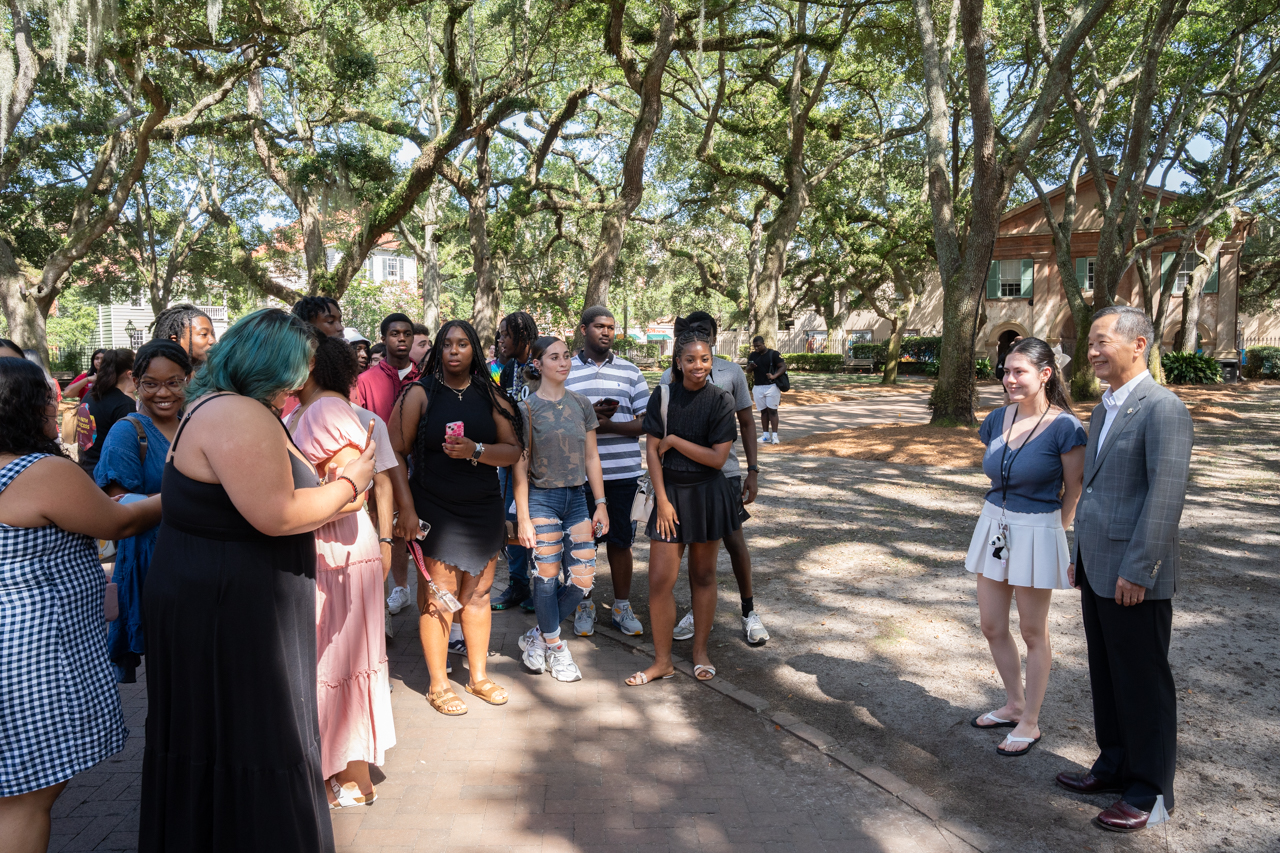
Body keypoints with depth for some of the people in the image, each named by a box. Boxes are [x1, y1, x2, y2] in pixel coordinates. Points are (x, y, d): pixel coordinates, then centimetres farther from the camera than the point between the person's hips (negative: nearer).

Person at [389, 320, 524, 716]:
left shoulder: (491, 396, 7)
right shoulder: (419, 394, -2)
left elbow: (514, 450, 2)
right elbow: (396, 453, -6)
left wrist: (476, 451, -16)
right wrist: (406, 508, -13)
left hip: (484, 508, 4)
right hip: (434, 510, -3)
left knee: (477, 594, 12)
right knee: (437, 597, 0)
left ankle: (478, 676, 27)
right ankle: (438, 684, 16)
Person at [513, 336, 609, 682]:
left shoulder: (581, 404, 7)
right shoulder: (527, 408, -4)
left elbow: (591, 457, 10)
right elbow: (520, 466, -5)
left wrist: (600, 503, 5)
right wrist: (523, 519, -9)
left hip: (576, 498, 4)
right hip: (542, 498, -4)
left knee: (583, 578, 0)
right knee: (547, 578, 1)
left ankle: (538, 637, 20)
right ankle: (555, 648, 22)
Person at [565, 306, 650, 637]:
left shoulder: (630, 372, 7)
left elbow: (647, 421, 2)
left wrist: (608, 425, -13)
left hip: (623, 472, 1)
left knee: (620, 540, 9)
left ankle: (622, 607, 23)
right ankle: (585, 605, 25)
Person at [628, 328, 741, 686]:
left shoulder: (721, 401, -5)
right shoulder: (663, 397, -3)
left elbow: (718, 457, -11)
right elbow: (652, 451, -3)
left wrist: (674, 440, -12)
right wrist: (662, 500, -8)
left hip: (708, 495, 0)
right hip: (671, 492, 1)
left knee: (703, 575, 11)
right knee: (659, 580, -2)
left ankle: (700, 653, 27)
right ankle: (662, 660, 14)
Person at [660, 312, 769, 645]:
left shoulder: (731, 373, 0)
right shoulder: (671, 376, 2)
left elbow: (746, 423, 5)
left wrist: (753, 471, -1)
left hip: (724, 470, -1)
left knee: (734, 540, 0)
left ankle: (749, 611, 18)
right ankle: (698, 610, 27)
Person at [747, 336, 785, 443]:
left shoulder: (773, 354, -5)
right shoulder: (753, 355, 11)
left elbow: (783, 366, -9)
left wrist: (774, 376, -25)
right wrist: (751, 367, -10)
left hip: (771, 386, -5)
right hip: (758, 387, 5)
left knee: (772, 410, -5)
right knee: (763, 411, 7)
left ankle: (774, 435, -6)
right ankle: (766, 435, 11)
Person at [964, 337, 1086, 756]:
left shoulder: (1064, 427, -15)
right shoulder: (998, 420, 2)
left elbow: (1074, 491, -7)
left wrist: (1053, 532, -1)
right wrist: (1000, 514, 14)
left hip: (1037, 532, -6)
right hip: (994, 525, 6)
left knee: (1033, 632, 9)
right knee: (992, 627, 14)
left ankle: (1030, 723, 24)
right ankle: (1015, 704, 35)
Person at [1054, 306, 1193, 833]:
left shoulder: (1162, 409, -15)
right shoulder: (1103, 410, 14)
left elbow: (1167, 495, -20)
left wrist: (1138, 570, -20)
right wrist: (1081, 556, 18)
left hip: (1134, 578, -8)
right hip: (1097, 572, 8)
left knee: (1143, 685, 6)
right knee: (1106, 678, 18)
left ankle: (1150, 793, 21)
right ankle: (1115, 766, 34)